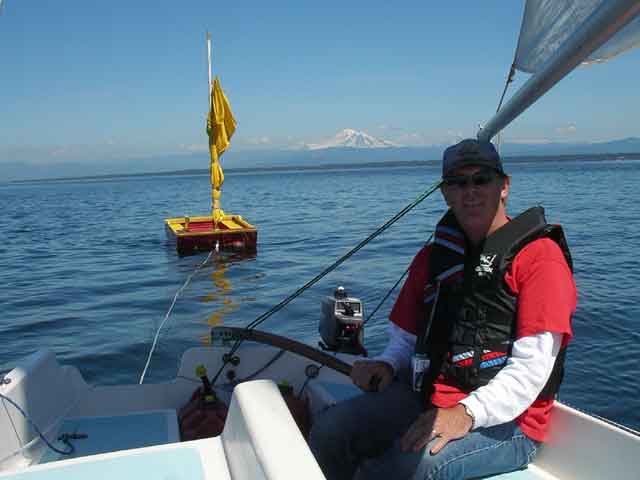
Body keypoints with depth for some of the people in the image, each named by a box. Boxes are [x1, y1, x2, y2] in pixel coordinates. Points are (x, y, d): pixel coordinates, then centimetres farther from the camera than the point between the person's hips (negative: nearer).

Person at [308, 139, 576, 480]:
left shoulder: (540, 255, -5)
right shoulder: (432, 256, 14)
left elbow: (533, 366, -14)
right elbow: (405, 336, 20)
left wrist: (467, 413, -25)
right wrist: (387, 364, -2)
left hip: (504, 421, -5)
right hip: (424, 398, 5)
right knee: (329, 429, -17)